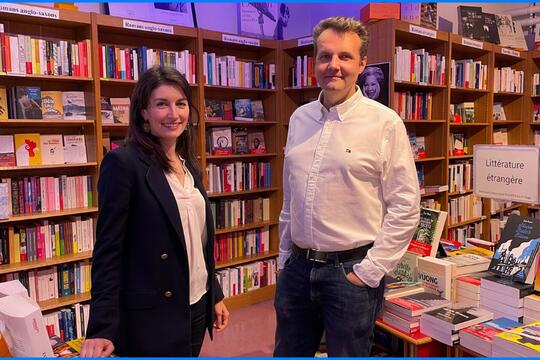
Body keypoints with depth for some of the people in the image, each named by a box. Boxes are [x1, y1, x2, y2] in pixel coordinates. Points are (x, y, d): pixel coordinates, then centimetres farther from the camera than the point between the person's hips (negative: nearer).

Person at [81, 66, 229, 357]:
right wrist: (102, 328, -17)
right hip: (150, 315, -7)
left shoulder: (189, 165, 7)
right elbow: (108, 249, -15)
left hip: (196, 307, 7)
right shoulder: (123, 162, -14)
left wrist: (215, 295, 15)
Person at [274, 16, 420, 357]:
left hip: (351, 271, -4)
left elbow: (405, 208, -10)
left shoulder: (384, 123, -9)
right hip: (297, 266, 5)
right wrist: (285, 256, 13)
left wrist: (369, 272, -11)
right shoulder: (299, 118, 6)